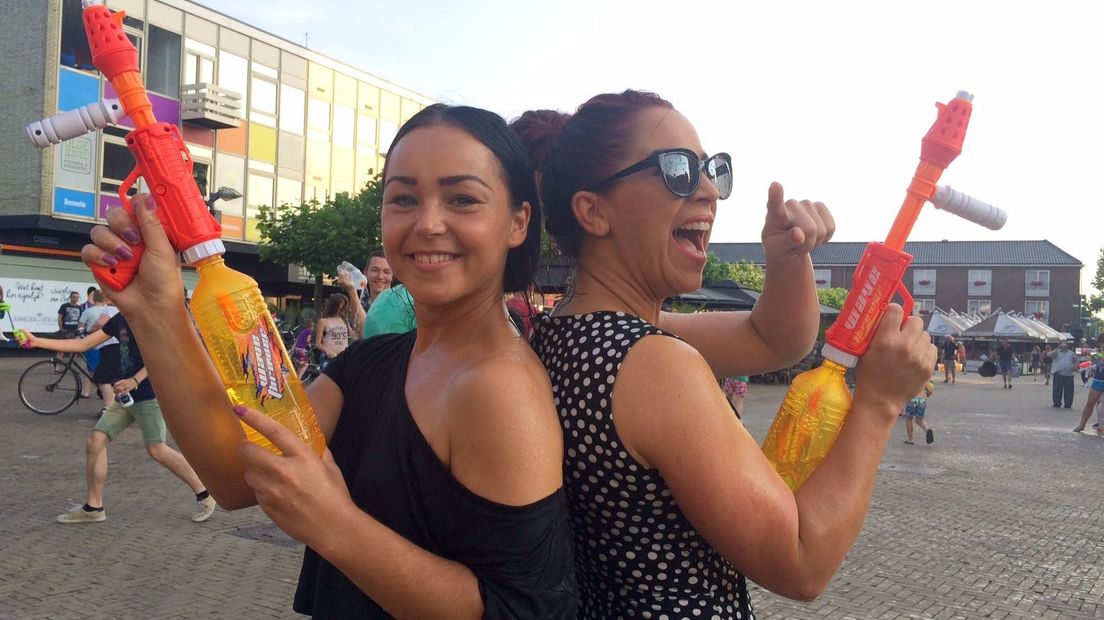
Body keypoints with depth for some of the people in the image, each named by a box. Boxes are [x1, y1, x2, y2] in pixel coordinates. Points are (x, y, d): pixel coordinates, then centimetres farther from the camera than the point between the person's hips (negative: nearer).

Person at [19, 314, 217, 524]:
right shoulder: (119, 320, 15)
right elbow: (82, 345, 18)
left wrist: (135, 380, -25)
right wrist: (36, 342, 15)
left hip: (148, 394, -8)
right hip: (125, 395, 8)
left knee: (157, 449, -14)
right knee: (95, 441, 1)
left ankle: (204, 495, 0)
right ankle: (93, 508, 12)